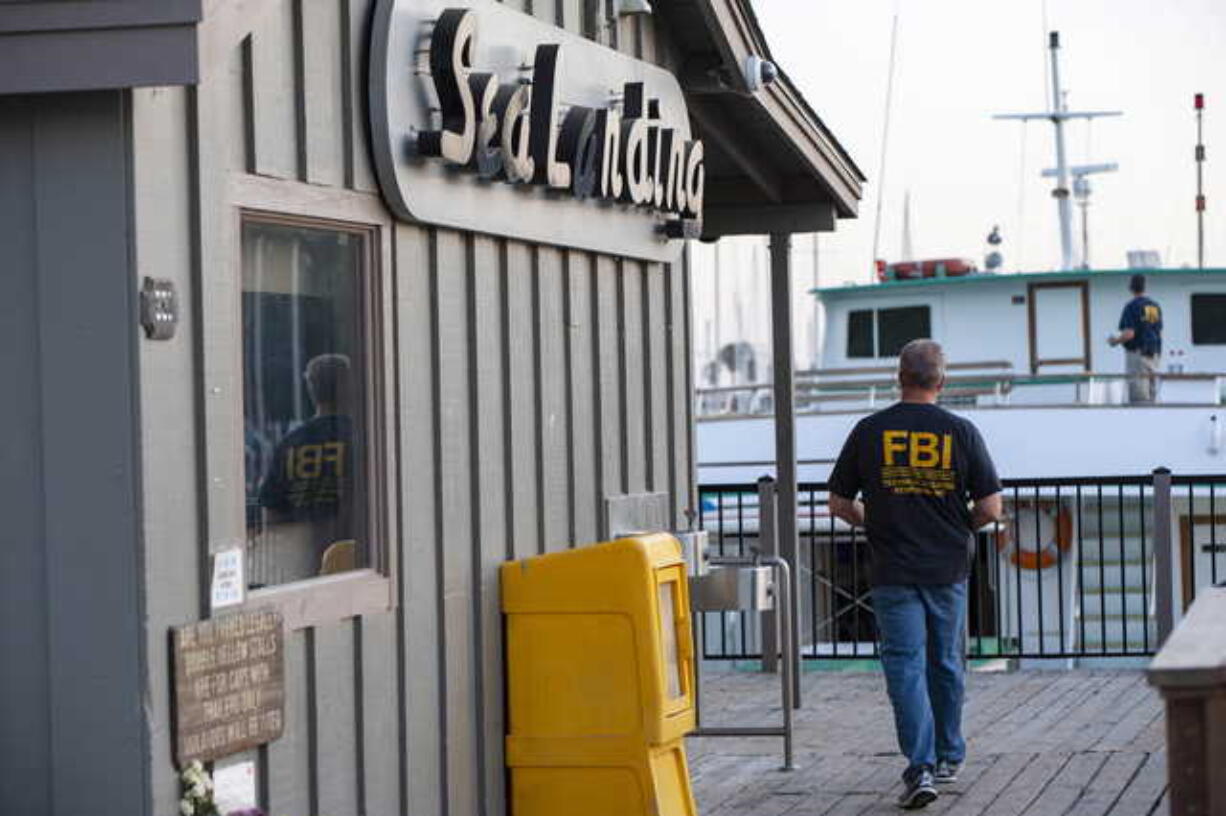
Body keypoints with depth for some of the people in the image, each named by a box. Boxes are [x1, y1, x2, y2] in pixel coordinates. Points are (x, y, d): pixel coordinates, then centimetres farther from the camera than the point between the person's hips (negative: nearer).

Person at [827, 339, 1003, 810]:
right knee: (946, 664, 16)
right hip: (949, 568, 1)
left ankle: (920, 767, -16)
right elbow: (991, 508, -5)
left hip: (892, 571, -1)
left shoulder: (869, 432, -3)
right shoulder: (961, 432, -4)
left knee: (905, 666, -3)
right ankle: (949, 758, 29)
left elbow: (839, 503, 2)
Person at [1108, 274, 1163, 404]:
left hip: (1137, 353, -7)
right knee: (1151, 397, 10)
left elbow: (1129, 334, -18)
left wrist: (1115, 340, -1)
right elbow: (1159, 332, 16)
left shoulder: (1131, 306, -11)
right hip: (1153, 354, 7)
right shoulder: (1155, 305, 11)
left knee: (1138, 399, -8)